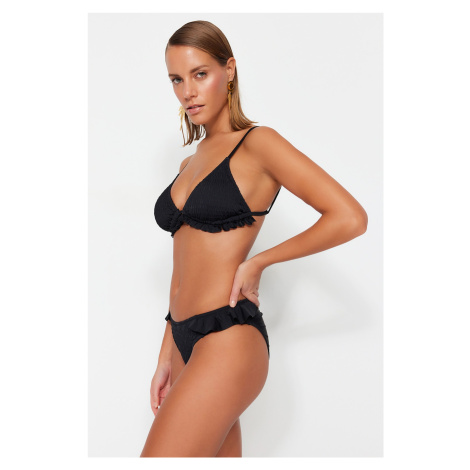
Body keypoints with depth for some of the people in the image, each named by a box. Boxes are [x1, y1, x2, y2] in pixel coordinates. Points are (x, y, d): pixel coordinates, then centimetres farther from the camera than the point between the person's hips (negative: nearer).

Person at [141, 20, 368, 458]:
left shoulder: (256, 143, -6)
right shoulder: (190, 164, 16)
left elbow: (351, 218, -14)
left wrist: (258, 261, -9)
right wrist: (166, 358, 15)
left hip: (227, 340, -8)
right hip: (187, 341, 8)